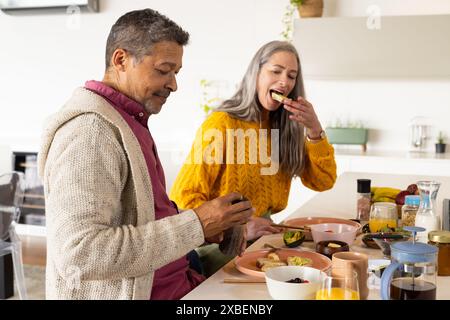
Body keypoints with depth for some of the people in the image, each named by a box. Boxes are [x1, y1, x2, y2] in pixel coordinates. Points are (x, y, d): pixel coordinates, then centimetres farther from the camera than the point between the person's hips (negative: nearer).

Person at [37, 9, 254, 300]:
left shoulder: (130, 120, 14)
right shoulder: (89, 128, -18)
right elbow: (79, 254, -27)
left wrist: (198, 230, 0)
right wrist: (194, 225, -22)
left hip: (175, 282, 9)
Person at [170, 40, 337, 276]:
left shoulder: (286, 126, 6)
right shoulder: (221, 124, -14)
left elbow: (323, 182, 3)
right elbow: (183, 197, -16)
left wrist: (314, 130, -11)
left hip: (263, 234, 7)